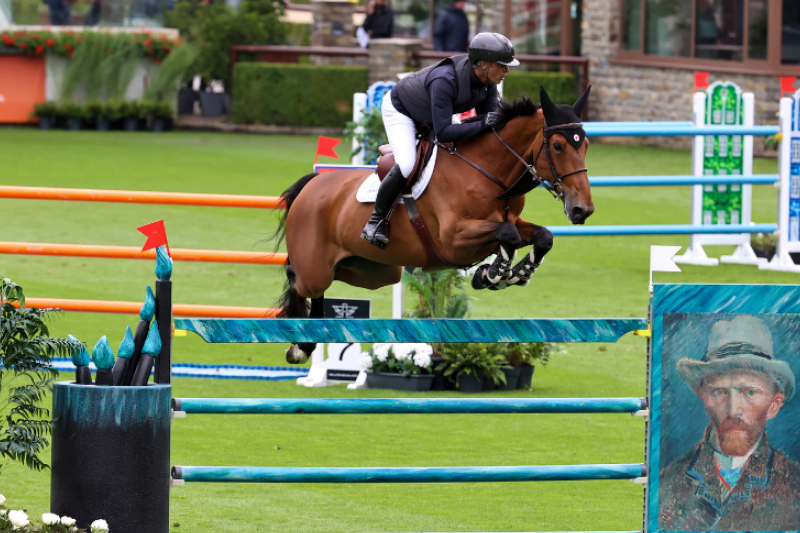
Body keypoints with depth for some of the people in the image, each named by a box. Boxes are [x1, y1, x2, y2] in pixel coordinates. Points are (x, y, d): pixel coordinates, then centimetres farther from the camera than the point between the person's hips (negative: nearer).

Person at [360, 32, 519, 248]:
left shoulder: (488, 82, -19)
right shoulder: (445, 80, -43)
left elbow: (490, 121, -12)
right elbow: (443, 133, -45)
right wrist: (482, 124, -48)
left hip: (430, 119, 8)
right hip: (399, 109, -8)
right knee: (406, 165, -27)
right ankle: (376, 221, -12)